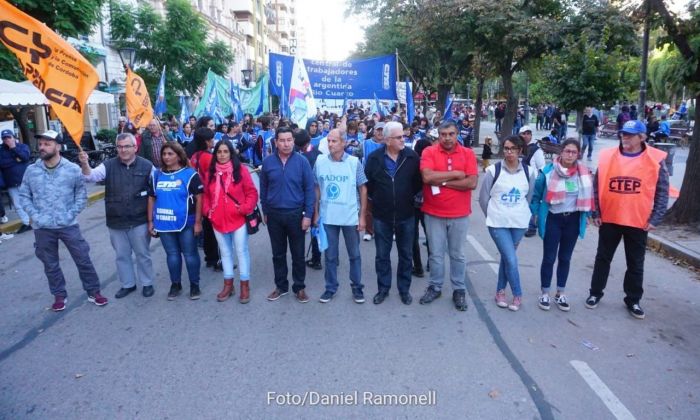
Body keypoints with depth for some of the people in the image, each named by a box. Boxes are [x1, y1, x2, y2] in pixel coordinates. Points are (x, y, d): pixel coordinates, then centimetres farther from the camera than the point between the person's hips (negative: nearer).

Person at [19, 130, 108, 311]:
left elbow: (81, 195, 0)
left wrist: (71, 214, -10)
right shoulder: (31, 171, -2)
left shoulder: (73, 169, -6)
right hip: (42, 228, 2)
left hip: (68, 225, -2)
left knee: (83, 259, 6)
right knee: (50, 265, 14)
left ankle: (93, 292, 21)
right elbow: (24, 195, 5)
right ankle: (59, 295, 31)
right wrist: (34, 215, -7)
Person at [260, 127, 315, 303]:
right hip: (274, 215, 2)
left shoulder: (302, 161, -8)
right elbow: (263, 189, 6)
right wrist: (265, 212, 8)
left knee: (298, 254, 9)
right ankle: (281, 286, 29)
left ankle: (299, 287, 24)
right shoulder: (268, 162, -2)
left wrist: (308, 215, -10)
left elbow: (310, 189, -7)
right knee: (278, 253, 14)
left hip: (296, 214, -2)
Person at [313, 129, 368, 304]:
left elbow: (363, 189, -2)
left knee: (354, 254, 12)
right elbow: (317, 189, 6)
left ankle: (357, 287, 27)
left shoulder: (354, 162, -8)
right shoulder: (320, 162, -3)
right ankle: (331, 287, 28)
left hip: (351, 217, -1)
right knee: (330, 255, 13)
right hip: (327, 217, 1)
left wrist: (362, 216, -4)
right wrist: (316, 213, 5)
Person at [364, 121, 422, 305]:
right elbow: (368, 183, 4)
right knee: (382, 255, 11)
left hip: (406, 215, 0)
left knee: (406, 255, 12)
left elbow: (419, 181, 3)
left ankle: (404, 289, 27)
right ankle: (383, 288, 27)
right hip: (381, 215, 0)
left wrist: (408, 196, 3)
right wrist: (378, 198, 6)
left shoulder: (412, 157, -7)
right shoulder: (374, 158, -7)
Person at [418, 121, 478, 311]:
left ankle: (459, 290, 27)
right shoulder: (429, 152, -5)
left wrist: (442, 181, -15)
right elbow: (427, 177, -21)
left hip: (459, 214, 1)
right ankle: (435, 287, 28)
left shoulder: (468, 153, -2)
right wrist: (455, 174, -14)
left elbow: (472, 182, -13)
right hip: (434, 214, 0)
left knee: (457, 254, 13)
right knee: (436, 254, 12)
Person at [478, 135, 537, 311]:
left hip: (519, 223, 3)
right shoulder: (493, 170, -8)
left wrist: (520, 213, 12)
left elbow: (530, 197, 12)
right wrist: (493, 215, 5)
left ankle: (500, 290, 29)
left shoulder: (529, 171, -1)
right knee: (511, 259, -7)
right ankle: (517, 294, 13)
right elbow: (483, 197, -1)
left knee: (506, 257, 12)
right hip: (498, 223, -2)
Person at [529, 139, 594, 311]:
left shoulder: (584, 173, -1)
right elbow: (536, 195, -4)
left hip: (573, 220, 3)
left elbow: (587, 196, 11)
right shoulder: (548, 171, -12)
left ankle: (560, 294, 26)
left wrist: (586, 216, 9)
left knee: (565, 258, 13)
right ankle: (545, 294, 18)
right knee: (549, 258, 3)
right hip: (552, 219, -3)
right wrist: (532, 214, -7)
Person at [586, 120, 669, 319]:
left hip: (639, 222, -1)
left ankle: (633, 300, 27)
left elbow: (662, 192, -2)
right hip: (609, 219, 1)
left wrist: (655, 218, -7)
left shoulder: (656, 160, -6)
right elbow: (596, 187, 3)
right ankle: (595, 293, 28)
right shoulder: (607, 156, -3)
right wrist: (595, 213, -1)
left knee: (636, 264, 11)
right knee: (603, 258, 13)